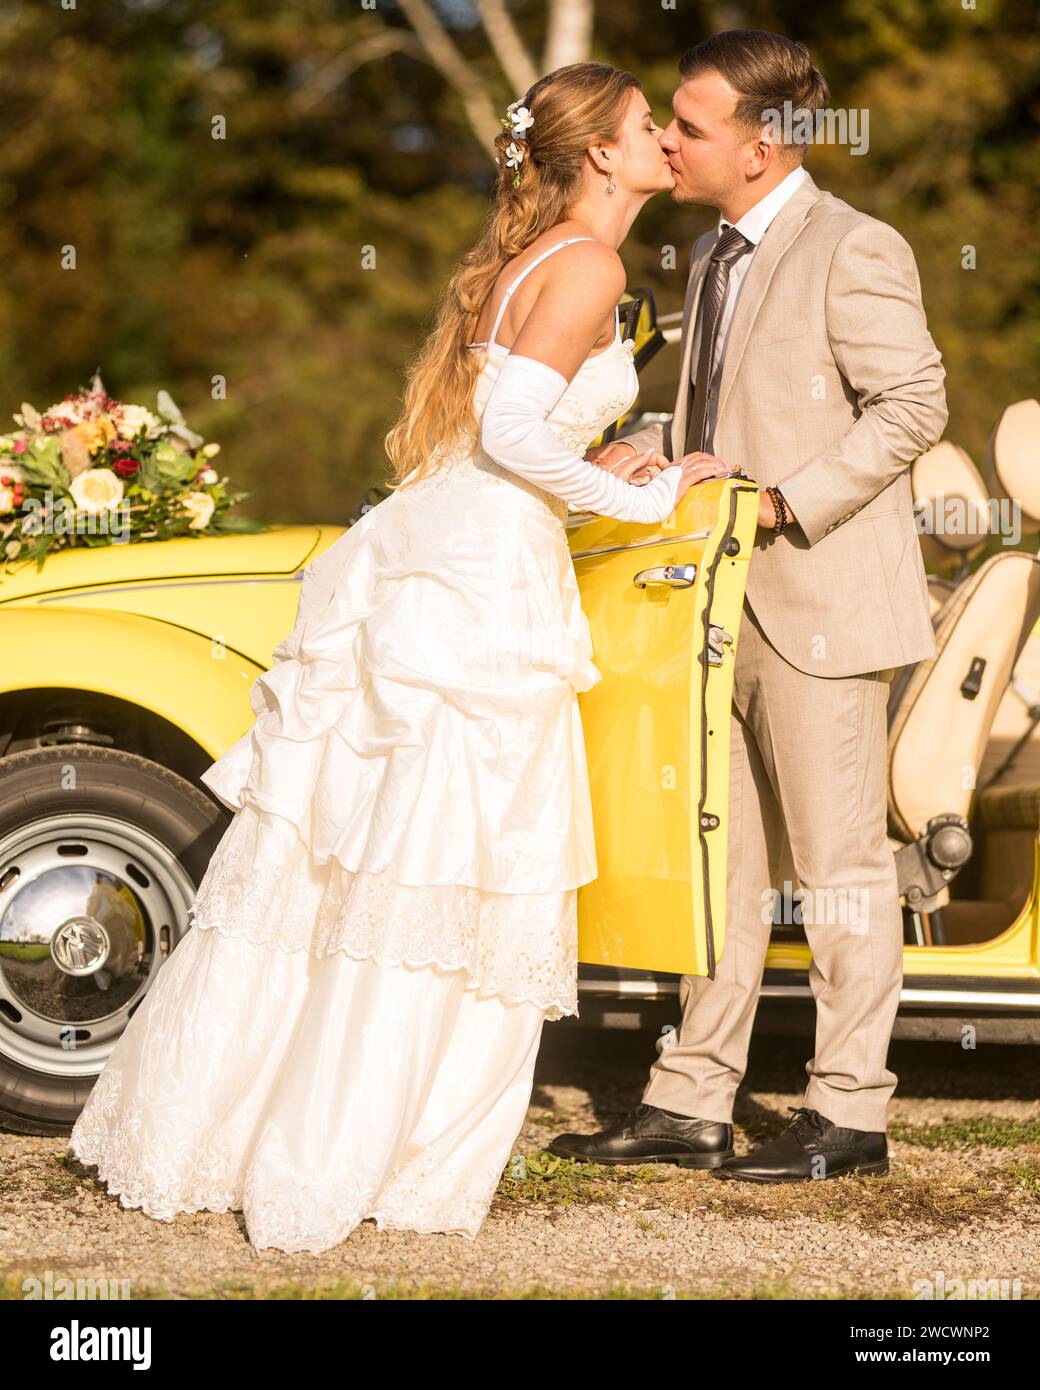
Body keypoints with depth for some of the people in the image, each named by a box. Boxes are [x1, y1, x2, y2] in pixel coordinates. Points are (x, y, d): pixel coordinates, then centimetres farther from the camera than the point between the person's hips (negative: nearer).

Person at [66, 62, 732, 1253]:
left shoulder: (515, 263, 18)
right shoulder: (586, 268, -9)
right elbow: (512, 428, -19)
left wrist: (592, 476, 17)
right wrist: (637, 498, -8)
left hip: (411, 554, 9)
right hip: (485, 577, -9)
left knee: (316, 853, 12)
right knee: (447, 878, -3)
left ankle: (189, 1127, 17)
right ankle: (329, 1174, 0)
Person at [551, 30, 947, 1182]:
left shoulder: (853, 252, -12)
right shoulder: (712, 258, 14)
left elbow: (910, 406, -17)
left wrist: (784, 503, -21)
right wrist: (638, 456, 4)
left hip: (822, 603, -8)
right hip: (727, 609, 8)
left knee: (837, 864, 0)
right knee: (722, 860, 11)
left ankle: (849, 1113, 9)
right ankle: (689, 1105, 17)